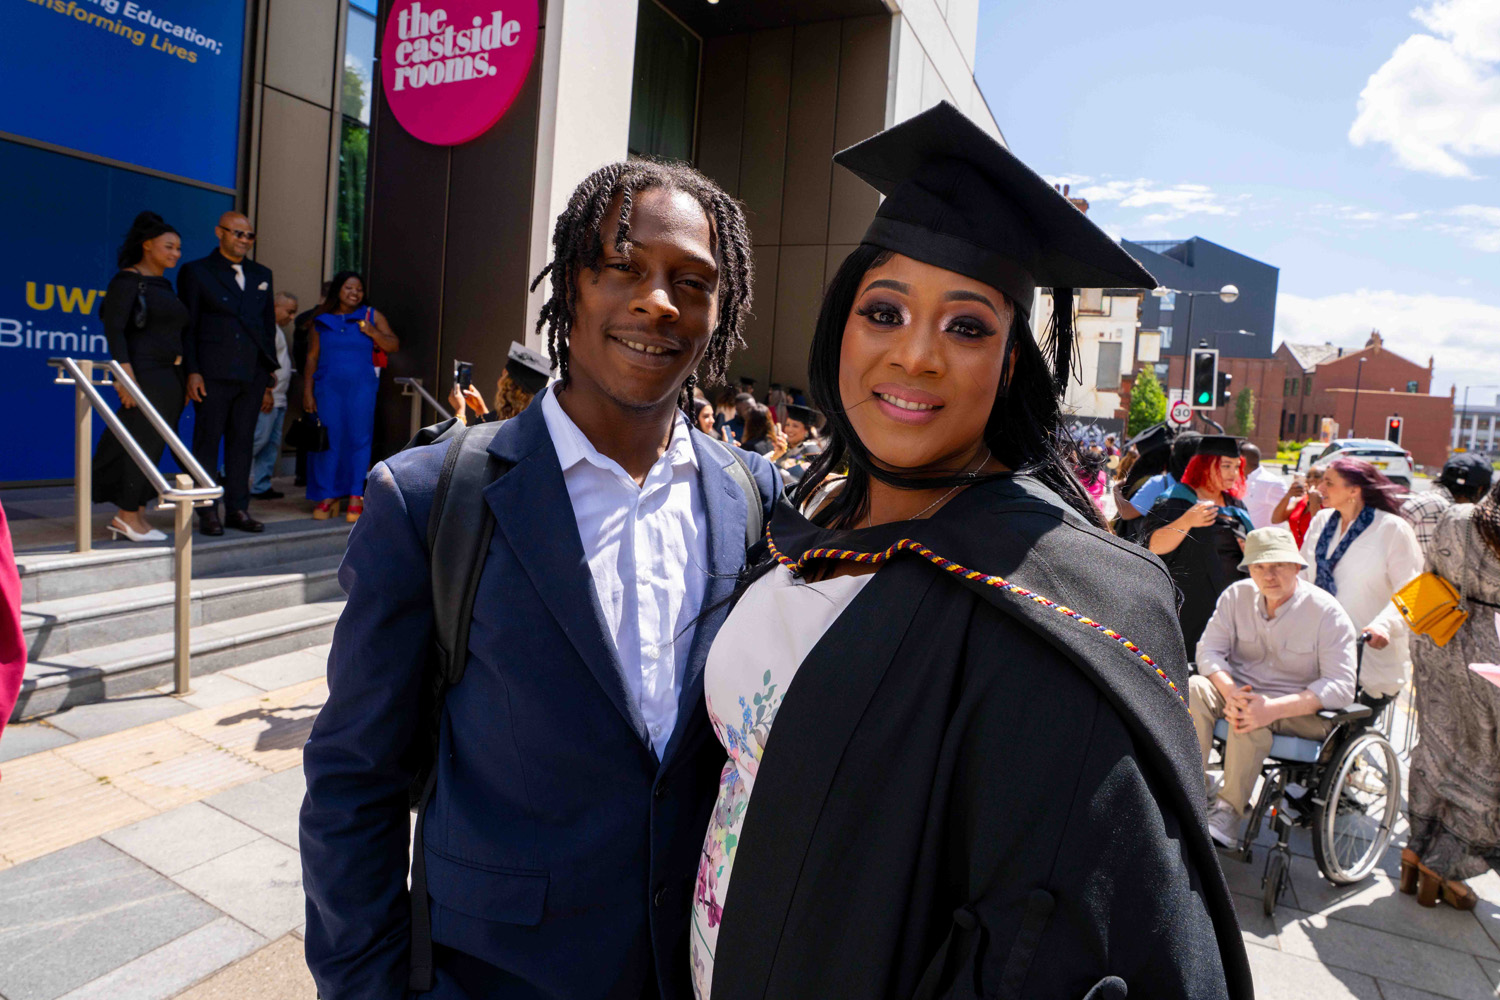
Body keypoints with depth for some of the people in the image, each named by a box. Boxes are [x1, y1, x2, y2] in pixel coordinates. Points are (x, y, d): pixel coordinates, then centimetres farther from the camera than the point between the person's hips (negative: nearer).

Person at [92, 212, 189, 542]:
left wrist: (184, 379, 15)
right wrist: (126, 374, -24)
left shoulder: (166, 285, 18)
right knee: (142, 443, -6)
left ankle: (137, 516, 14)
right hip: (144, 375, -8)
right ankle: (127, 515, 3)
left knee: (153, 447, 8)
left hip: (170, 376, 8)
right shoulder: (127, 280, -6)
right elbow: (114, 329, -14)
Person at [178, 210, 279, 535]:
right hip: (213, 373, -4)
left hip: (252, 374, 4)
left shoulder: (261, 274, 17)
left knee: (242, 441, 7)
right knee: (207, 441, 0)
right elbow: (187, 326, 0)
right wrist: (192, 371, -9)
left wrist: (270, 370, 12)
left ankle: (237, 509, 12)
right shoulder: (195, 272, 4)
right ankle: (207, 511, 5)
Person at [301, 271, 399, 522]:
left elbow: (394, 346, 6)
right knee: (329, 440, -1)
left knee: (360, 439, -5)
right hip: (328, 387, 1)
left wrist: (373, 334, -12)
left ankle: (357, 497, -1)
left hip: (361, 388, -1)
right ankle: (327, 497, 7)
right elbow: (312, 358, 9)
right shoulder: (321, 320, 9)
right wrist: (307, 393, 4)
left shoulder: (372, 316, 9)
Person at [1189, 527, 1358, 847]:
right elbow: (1209, 650, -3)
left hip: (1301, 710, -3)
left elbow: (1341, 686, -18)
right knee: (1192, 689, -27)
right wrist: (1230, 692, -25)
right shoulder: (1237, 595, -1)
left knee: (1252, 721, -36)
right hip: (1240, 688, 4)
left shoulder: (1326, 611, -12)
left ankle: (1230, 810, -22)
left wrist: (1274, 708, -31)